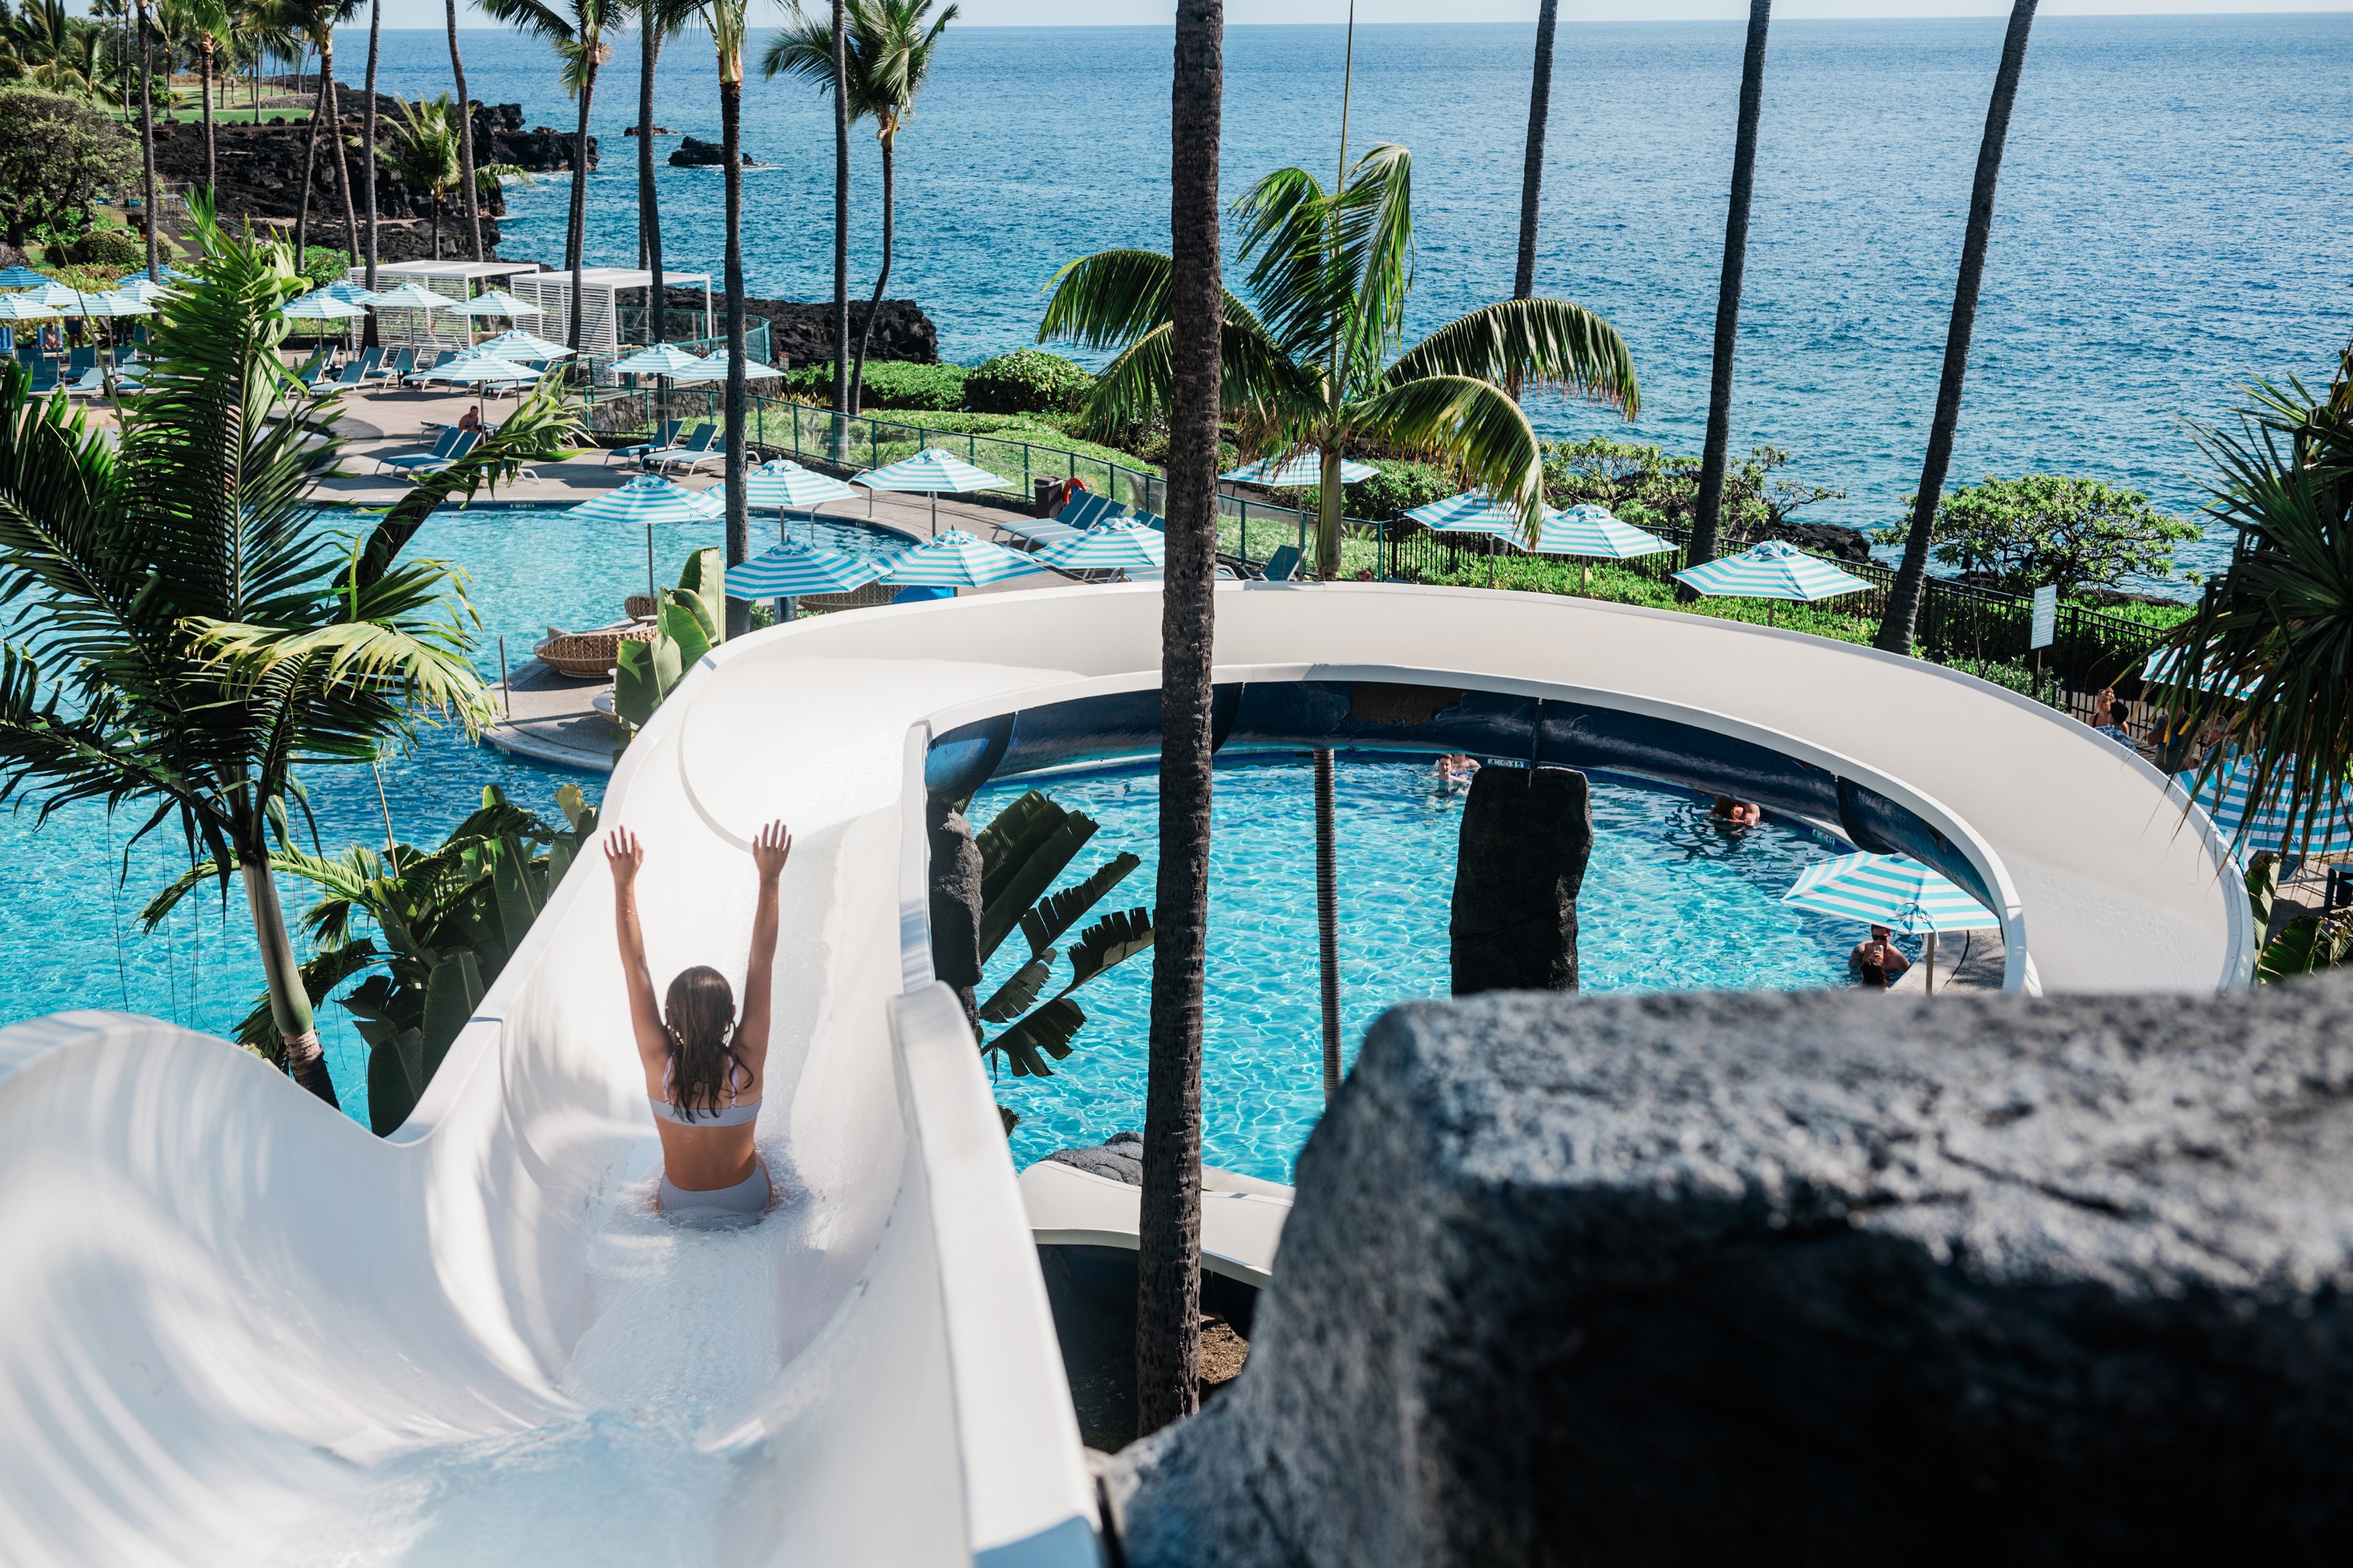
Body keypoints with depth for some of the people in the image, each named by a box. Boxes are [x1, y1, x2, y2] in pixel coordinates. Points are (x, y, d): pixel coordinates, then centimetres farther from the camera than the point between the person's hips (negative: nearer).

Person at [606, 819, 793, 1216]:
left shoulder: (659, 1067, -29)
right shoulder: (747, 1065, -31)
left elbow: (635, 966, -28)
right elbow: (761, 962, -31)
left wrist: (624, 884, -28)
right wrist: (769, 879, -32)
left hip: (679, 1208, 1)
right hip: (746, 1204, 0)